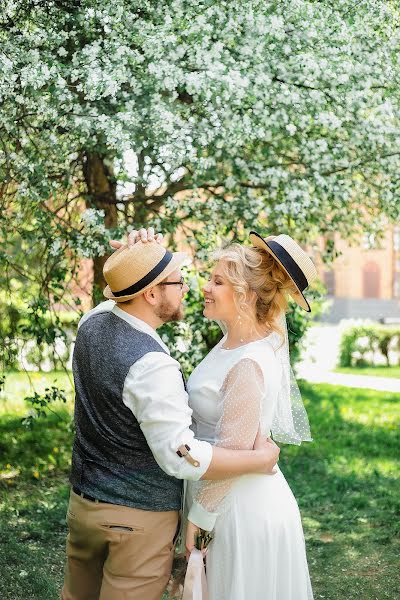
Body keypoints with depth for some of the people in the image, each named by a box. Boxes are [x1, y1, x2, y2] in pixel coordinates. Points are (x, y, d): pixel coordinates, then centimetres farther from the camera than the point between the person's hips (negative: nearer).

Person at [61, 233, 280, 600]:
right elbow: (181, 456, -29)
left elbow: (115, 304, 22)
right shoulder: (152, 365, -28)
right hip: (140, 516, -8)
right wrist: (260, 459, -19)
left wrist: (137, 257, 4)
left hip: (83, 501, 8)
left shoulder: (92, 323, -3)